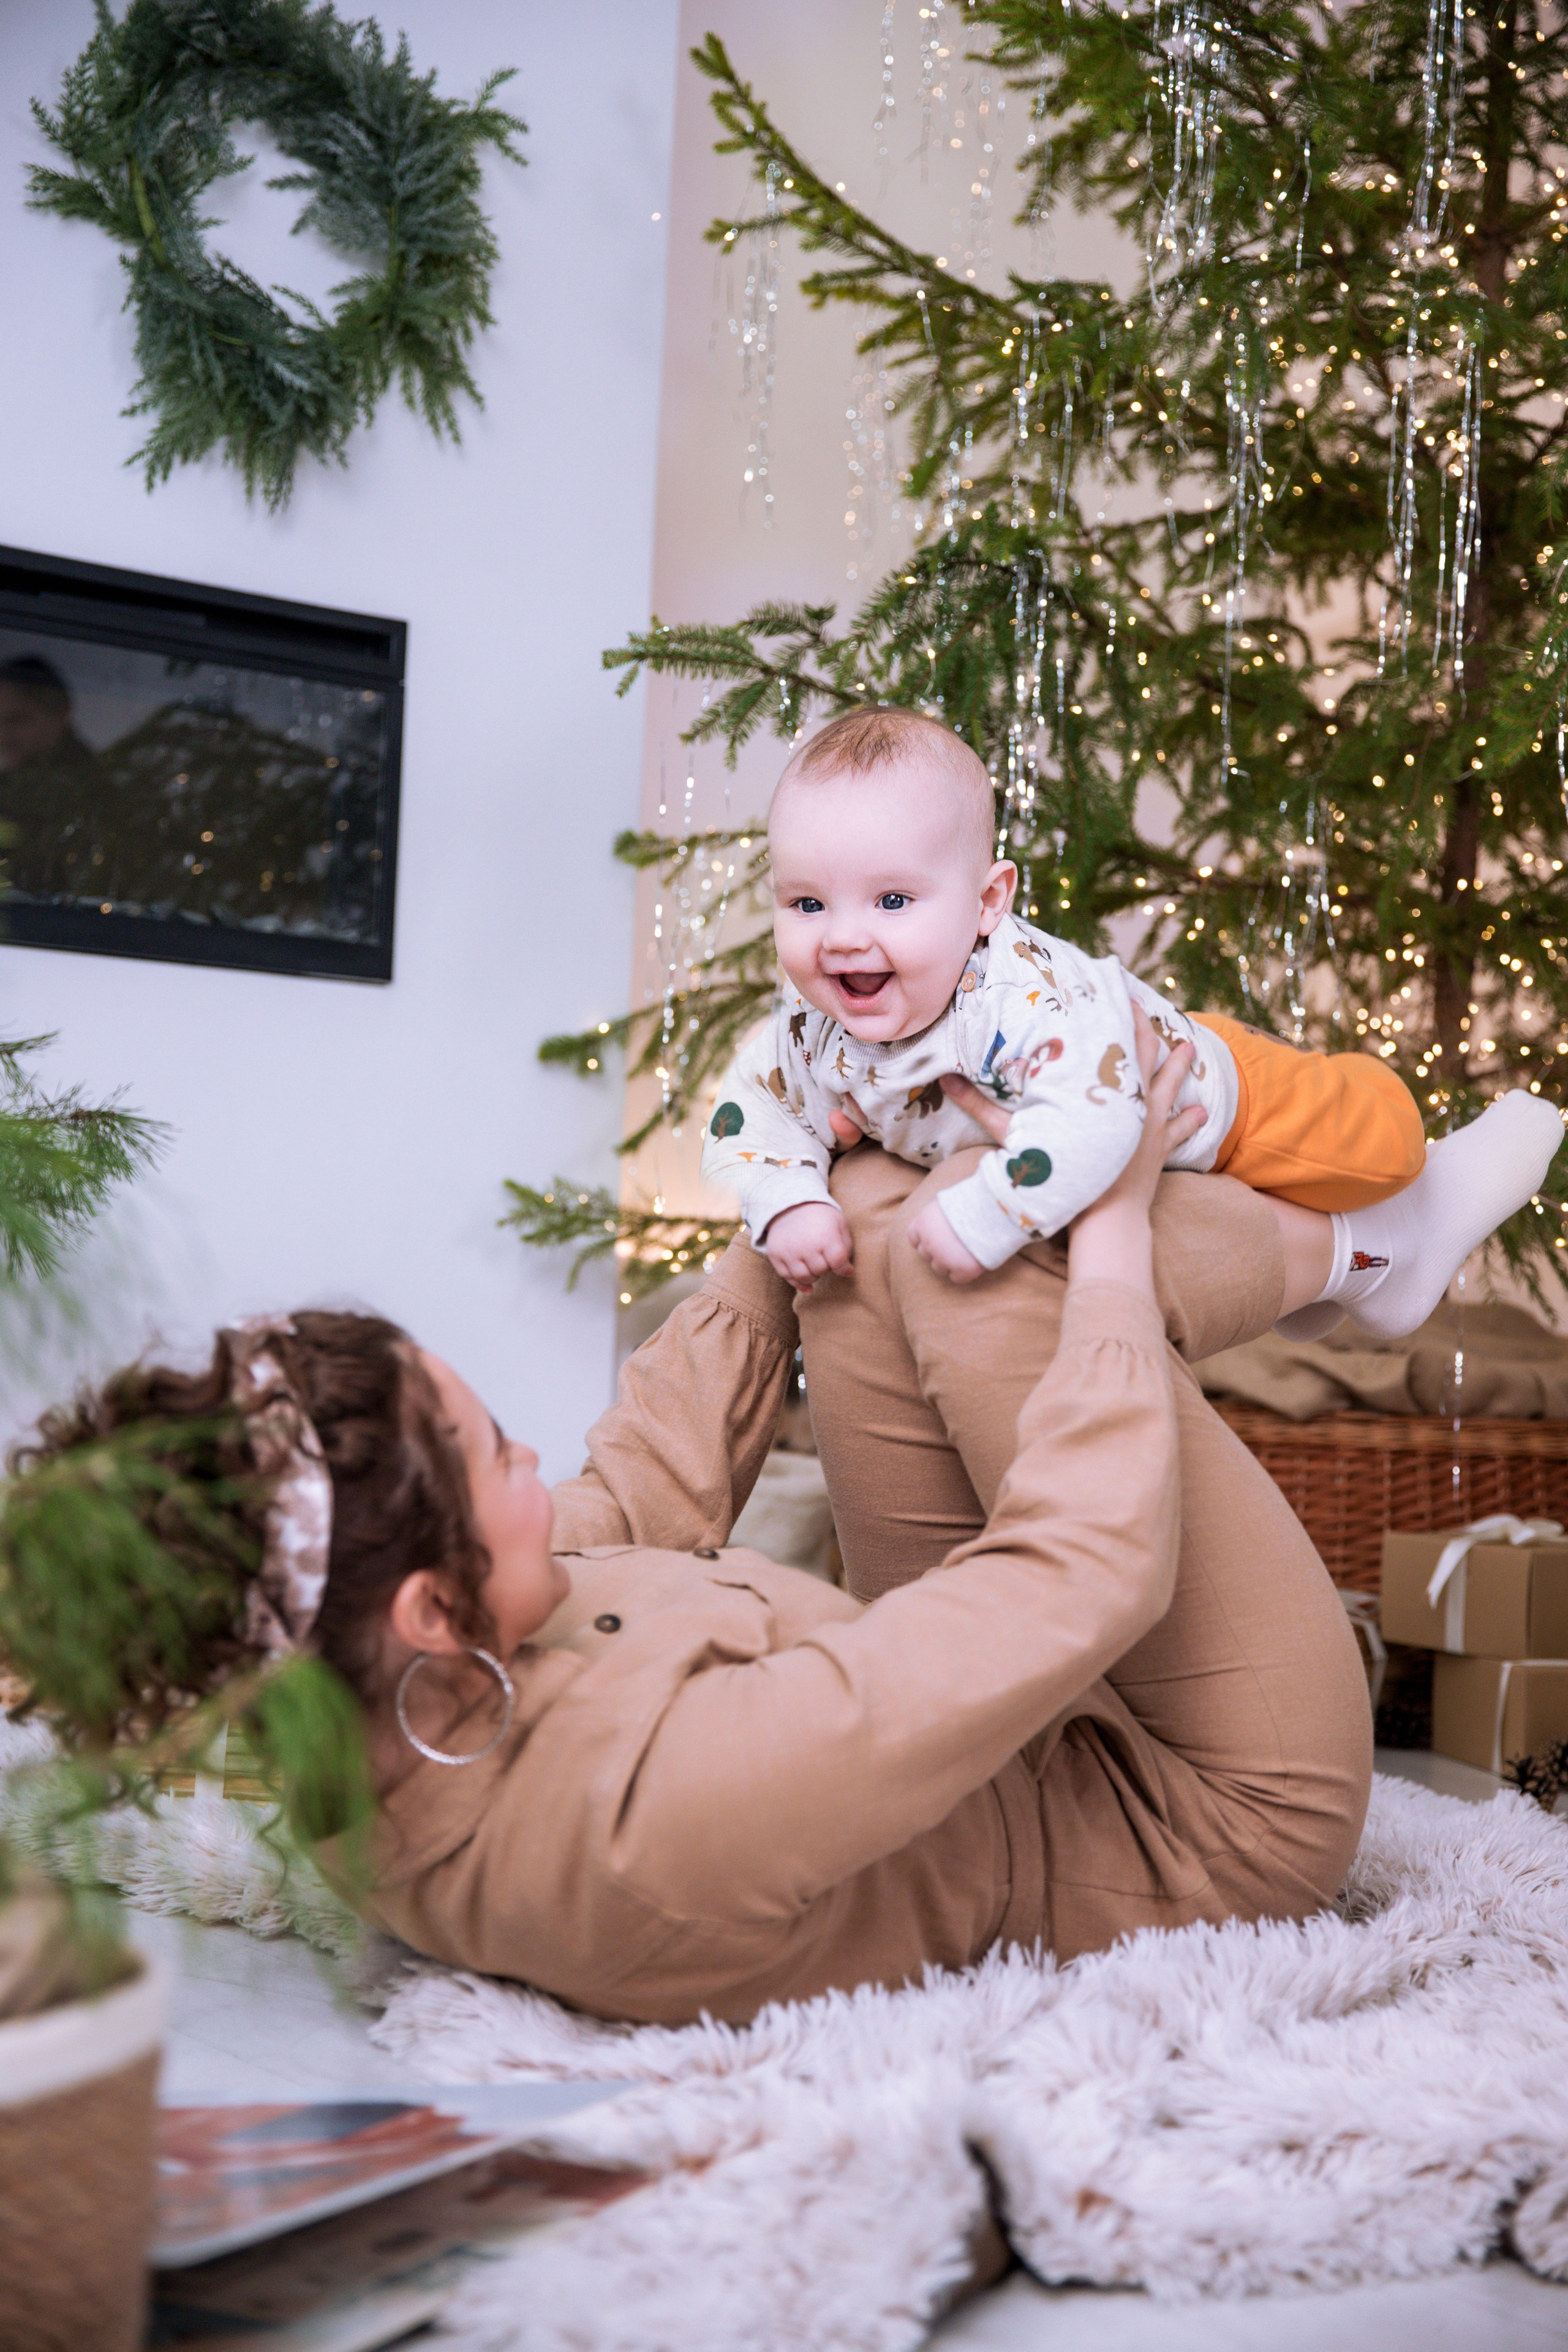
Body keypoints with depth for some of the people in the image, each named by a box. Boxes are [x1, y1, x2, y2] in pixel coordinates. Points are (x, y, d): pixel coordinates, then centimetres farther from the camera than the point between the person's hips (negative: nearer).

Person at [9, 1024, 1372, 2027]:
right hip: (1214, 1826, -7)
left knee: (882, 1216, -2)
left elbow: (640, 1487, 3)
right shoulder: (647, 1800, -41)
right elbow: (1082, 1572, -36)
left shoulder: (370, 1735, -14)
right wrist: (1114, 1226, -23)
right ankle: (1300, 1239, 11)